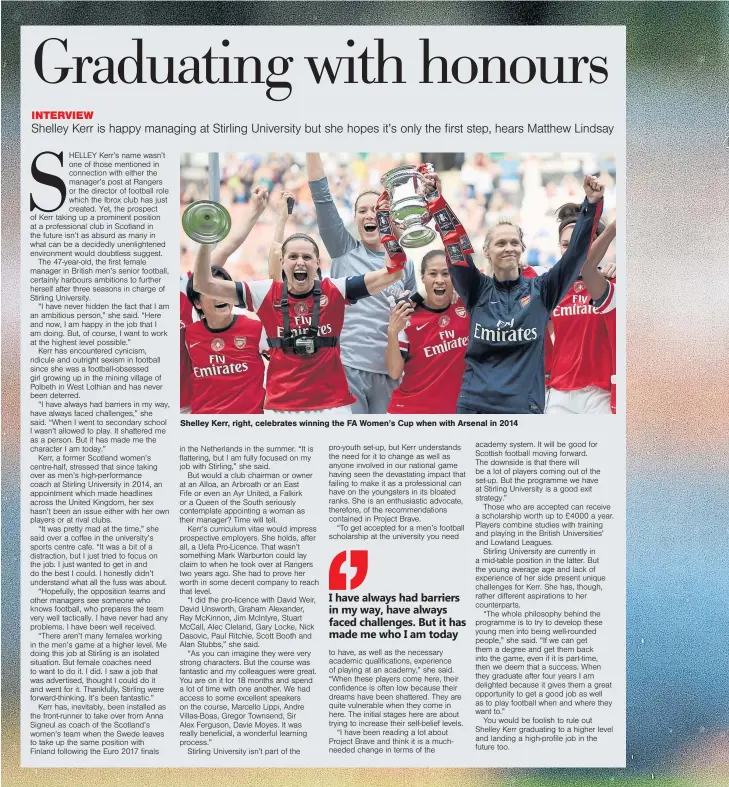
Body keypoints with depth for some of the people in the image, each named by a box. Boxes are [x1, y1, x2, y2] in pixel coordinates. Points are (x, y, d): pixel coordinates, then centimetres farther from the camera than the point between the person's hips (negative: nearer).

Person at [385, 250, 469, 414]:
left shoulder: (468, 307, -1)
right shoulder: (407, 315, -7)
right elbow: (394, 373, -8)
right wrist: (392, 332, -23)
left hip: (456, 410, 2)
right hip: (411, 411, -2)